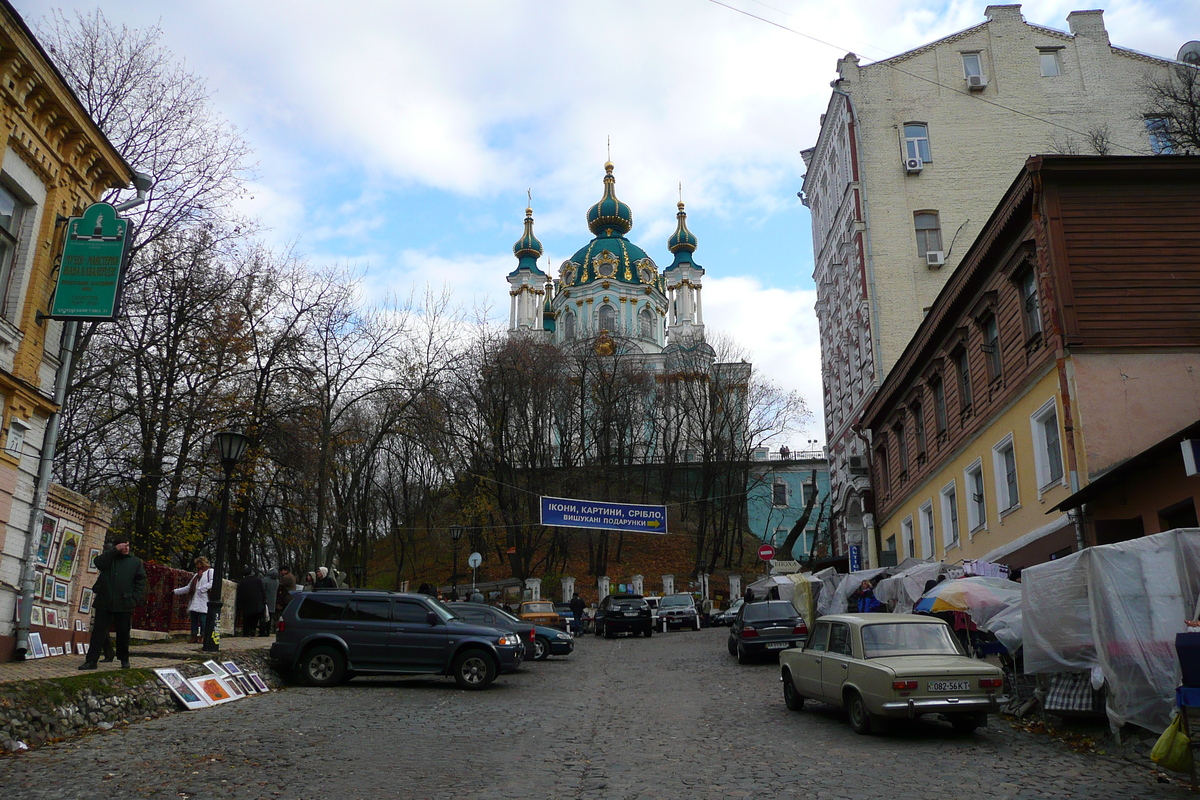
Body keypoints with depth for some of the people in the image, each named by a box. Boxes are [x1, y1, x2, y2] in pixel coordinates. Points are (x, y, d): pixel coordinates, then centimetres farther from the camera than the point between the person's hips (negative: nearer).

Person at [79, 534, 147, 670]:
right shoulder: (109, 557, 8)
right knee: (98, 631, -1)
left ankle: (124, 659, 20)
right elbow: (98, 562, -15)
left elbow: (140, 582, 5)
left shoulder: (136, 561, 7)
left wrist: (135, 599, -5)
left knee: (123, 632, 7)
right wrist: (115, 550, -17)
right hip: (104, 602, 0)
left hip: (124, 604, 0)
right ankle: (91, 660, 3)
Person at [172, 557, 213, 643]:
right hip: (195, 601, 7)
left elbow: (212, 583, -11)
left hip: (203, 601, -7)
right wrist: (175, 591, 23)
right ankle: (194, 637, 5)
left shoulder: (210, 571, 5)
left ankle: (202, 637, -7)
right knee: (194, 618, 3)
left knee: (202, 619, -9)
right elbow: (188, 587, 28)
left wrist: (201, 589, -19)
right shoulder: (196, 575, 28)